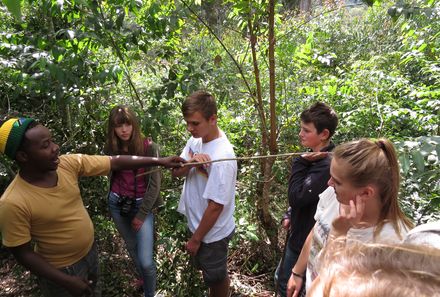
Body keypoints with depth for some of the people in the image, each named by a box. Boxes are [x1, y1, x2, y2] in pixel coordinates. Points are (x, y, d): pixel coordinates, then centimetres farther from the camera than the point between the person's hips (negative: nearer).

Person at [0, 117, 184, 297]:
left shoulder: (68, 164, -16)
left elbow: (115, 162, -13)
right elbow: (23, 254, -19)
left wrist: (159, 161, -14)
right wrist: (66, 281, -20)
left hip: (90, 251, 6)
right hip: (61, 270, -5)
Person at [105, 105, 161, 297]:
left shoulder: (149, 147, -17)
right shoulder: (110, 148, -5)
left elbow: (154, 184, -14)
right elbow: (111, 176, 9)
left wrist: (141, 214, -11)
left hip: (142, 204, -4)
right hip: (117, 204, 4)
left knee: (146, 261, -7)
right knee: (132, 248, 22)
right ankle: (143, 277, 50)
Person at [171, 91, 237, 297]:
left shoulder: (222, 157, -32)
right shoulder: (195, 140, -7)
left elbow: (216, 206, -26)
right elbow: (176, 172, -3)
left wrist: (196, 239, -15)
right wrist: (189, 162, -26)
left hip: (212, 232, -8)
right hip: (195, 222, 8)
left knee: (215, 277, 19)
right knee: (207, 271, 30)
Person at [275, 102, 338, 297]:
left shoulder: (326, 165, -29)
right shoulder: (315, 157, 2)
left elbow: (296, 197, -28)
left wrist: (301, 163, -23)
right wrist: (289, 215, 6)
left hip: (307, 238, -9)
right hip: (301, 231, 9)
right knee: (282, 278, 26)